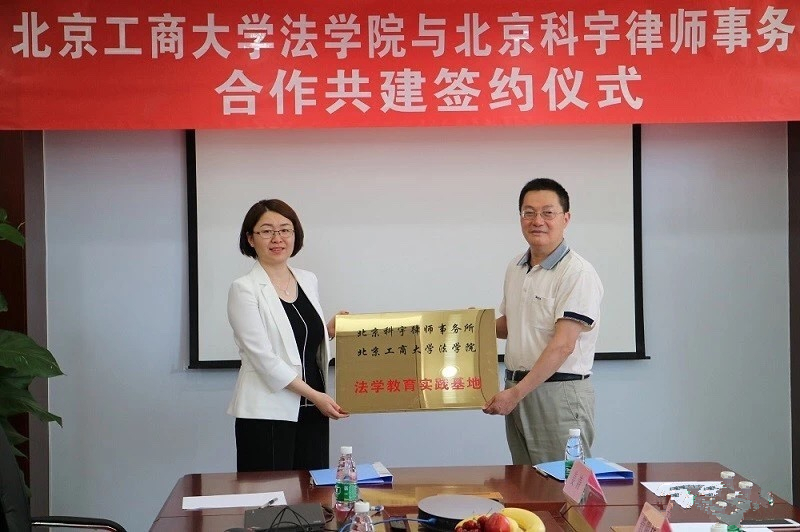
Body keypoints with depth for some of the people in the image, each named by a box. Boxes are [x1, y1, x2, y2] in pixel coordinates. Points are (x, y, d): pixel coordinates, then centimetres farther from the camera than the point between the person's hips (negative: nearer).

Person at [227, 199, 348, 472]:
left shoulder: (308, 280, 11)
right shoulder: (244, 289, -8)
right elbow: (263, 357, -14)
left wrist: (331, 330, 4)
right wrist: (314, 395, -16)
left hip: (312, 410, 6)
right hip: (267, 413, -6)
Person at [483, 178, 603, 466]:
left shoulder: (578, 273, -14)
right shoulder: (515, 268, 12)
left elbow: (562, 346, -20)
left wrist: (516, 393, -22)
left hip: (559, 392, -8)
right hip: (516, 391, 8)